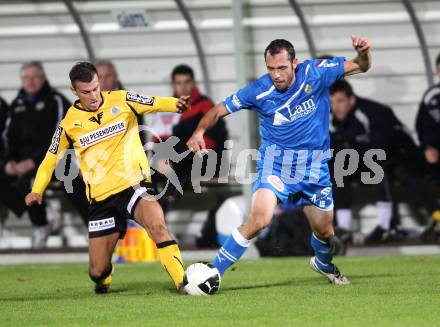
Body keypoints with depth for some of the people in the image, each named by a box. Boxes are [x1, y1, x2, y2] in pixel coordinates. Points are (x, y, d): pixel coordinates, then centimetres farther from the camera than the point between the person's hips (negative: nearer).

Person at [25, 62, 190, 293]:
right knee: (98, 271, 4)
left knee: (157, 225, -34)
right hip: (100, 198, 2)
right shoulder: (69, 123, 2)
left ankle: (183, 282, -31)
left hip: (133, 184, -2)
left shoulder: (121, 101, -1)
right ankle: (103, 279, 41)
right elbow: (51, 158, 14)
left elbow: (155, 103, -5)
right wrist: (37, 190, 2)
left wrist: (175, 104, -28)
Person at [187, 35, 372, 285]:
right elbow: (219, 111, -6)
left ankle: (324, 264, 50)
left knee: (325, 231, 14)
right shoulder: (259, 90, -16)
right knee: (260, 220, -26)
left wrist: (363, 53, -25)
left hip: (314, 166, 3)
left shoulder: (316, 73, -12)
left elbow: (361, 67, -2)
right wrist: (199, 132, -25)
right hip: (275, 161, -3)